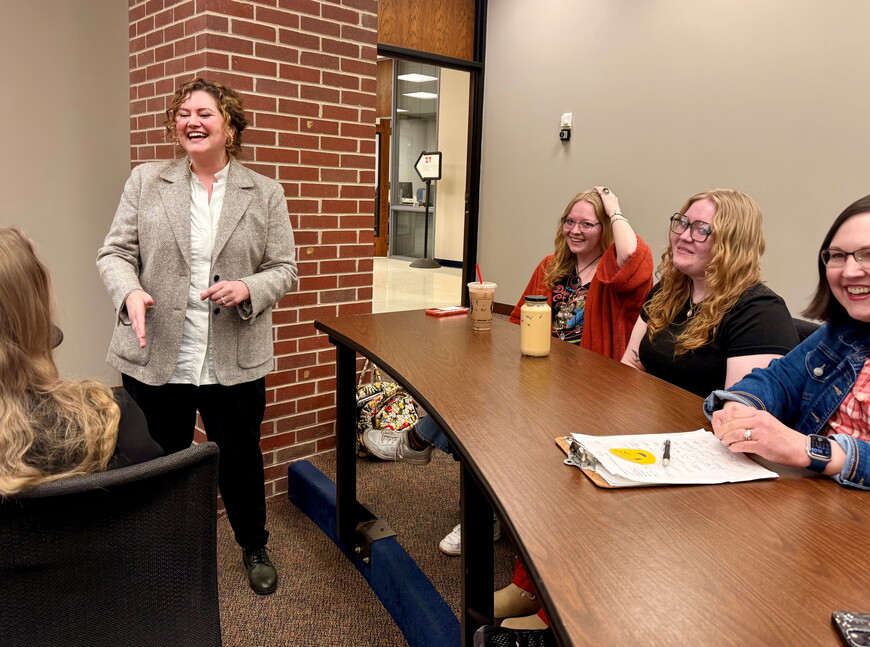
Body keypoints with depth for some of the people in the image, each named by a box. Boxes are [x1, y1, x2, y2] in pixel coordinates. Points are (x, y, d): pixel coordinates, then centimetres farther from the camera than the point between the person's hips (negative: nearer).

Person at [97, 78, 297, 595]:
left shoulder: (265, 193, 3)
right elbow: (115, 252, 3)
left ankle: (255, 548, 39)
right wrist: (131, 292, -19)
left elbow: (284, 269, 2)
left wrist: (248, 288, -19)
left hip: (234, 362, 0)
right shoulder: (146, 182, 4)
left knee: (242, 458, 14)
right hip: (155, 358, 1)